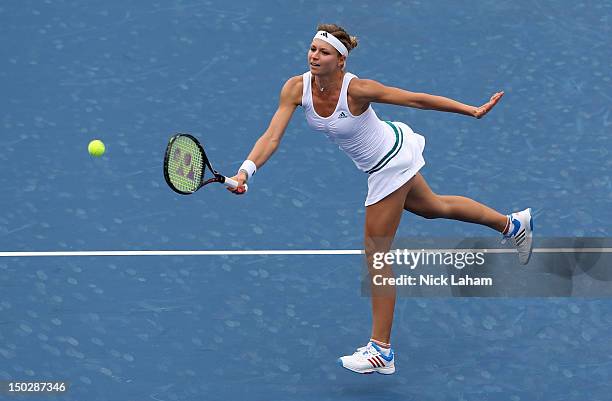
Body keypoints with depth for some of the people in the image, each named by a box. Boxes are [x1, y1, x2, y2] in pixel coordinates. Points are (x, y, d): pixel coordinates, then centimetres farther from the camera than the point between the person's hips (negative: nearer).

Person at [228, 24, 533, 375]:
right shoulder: (296, 88, -17)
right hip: (391, 158, 7)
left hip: (392, 164, -7)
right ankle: (513, 224, 53)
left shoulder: (357, 89, -32)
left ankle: (381, 351, 6)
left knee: (376, 252, -3)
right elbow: (273, 136, -22)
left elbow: (417, 99, -24)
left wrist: (475, 111, -22)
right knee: (433, 207, 29)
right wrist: (245, 171, -38)